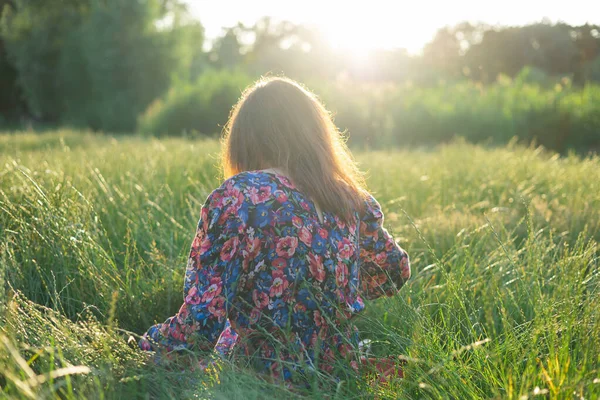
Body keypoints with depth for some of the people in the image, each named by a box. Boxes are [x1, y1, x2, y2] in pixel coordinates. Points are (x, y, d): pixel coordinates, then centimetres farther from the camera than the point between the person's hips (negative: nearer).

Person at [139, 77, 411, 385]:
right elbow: (395, 272, 14)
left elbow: (203, 322, -24)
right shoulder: (352, 200, -4)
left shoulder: (238, 195, -20)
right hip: (338, 376, 6)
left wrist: (146, 343, -5)